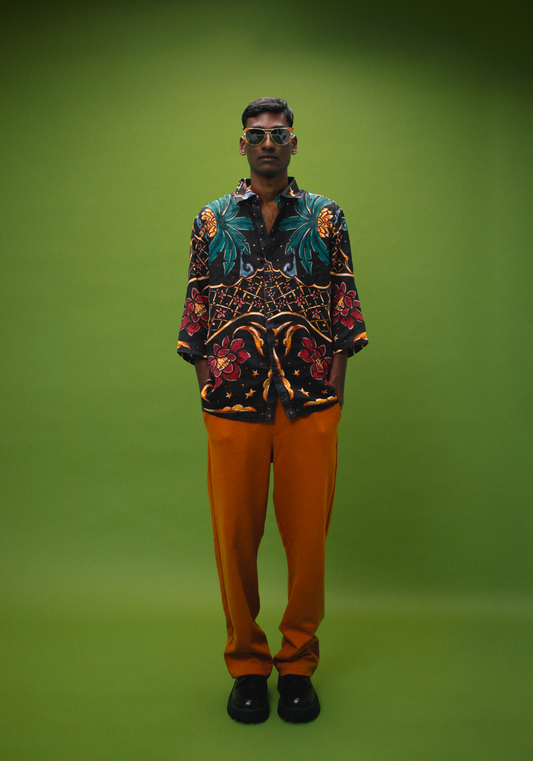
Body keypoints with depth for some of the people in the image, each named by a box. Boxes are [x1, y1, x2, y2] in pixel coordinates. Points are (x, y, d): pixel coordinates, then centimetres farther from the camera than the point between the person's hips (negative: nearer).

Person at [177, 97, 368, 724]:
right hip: (232, 404, 1)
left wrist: (334, 389, -1)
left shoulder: (326, 217, 10)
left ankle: (298, 664, 27)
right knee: (234, 537, 6)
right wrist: (207, 389, 2)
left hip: (311, 405, 0)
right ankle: (246, 665, 26)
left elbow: (344, 307, 7)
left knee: (307, 536, 6)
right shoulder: (211, 220, 12)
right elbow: (197, 309, 10)